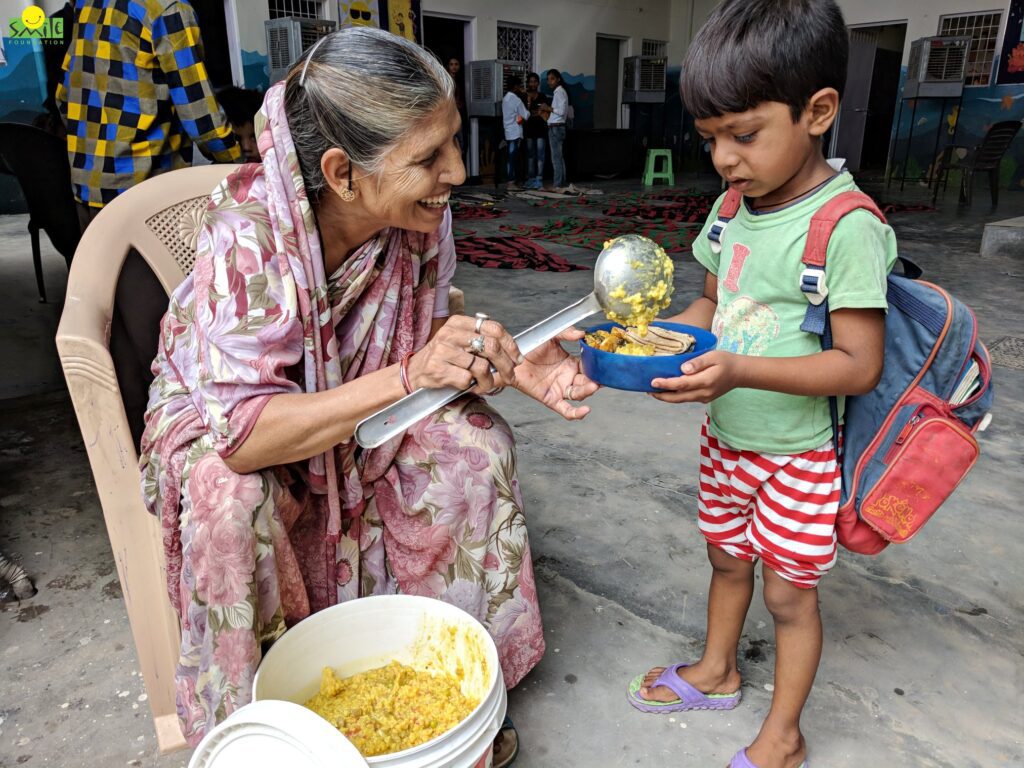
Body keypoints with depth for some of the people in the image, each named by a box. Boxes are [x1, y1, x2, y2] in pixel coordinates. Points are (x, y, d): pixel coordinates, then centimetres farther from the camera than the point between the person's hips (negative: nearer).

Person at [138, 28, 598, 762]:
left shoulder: (421, 218, -19)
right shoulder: (248, 230, -33)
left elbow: (423, 349, -9)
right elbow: (241, 433, -37)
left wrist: (504, 363, -30)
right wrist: (409, 376, -46)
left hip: (358, 411, 4)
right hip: (219, 422, -3)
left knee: (478, 442, -18)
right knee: (232, 499, -35)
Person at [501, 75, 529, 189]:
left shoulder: (505, 98, 12)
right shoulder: (516, 99, -13)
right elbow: (526, 115, -9)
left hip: (508, 132, 8)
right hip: (515, 132, -8)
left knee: (509, 157, 10)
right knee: (513, 157, -7)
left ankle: (509, 180, 13)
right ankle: (511, 182, -6)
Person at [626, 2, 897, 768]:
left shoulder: (846, 225, -23)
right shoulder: (734, 205, -2)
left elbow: (860, 364, -24)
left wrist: (740, 370, -35)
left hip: (797, 454, -6)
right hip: (726, 437, 6)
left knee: (789, 591, 12)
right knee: (727, 557, 24)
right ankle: (717, 671, 49)